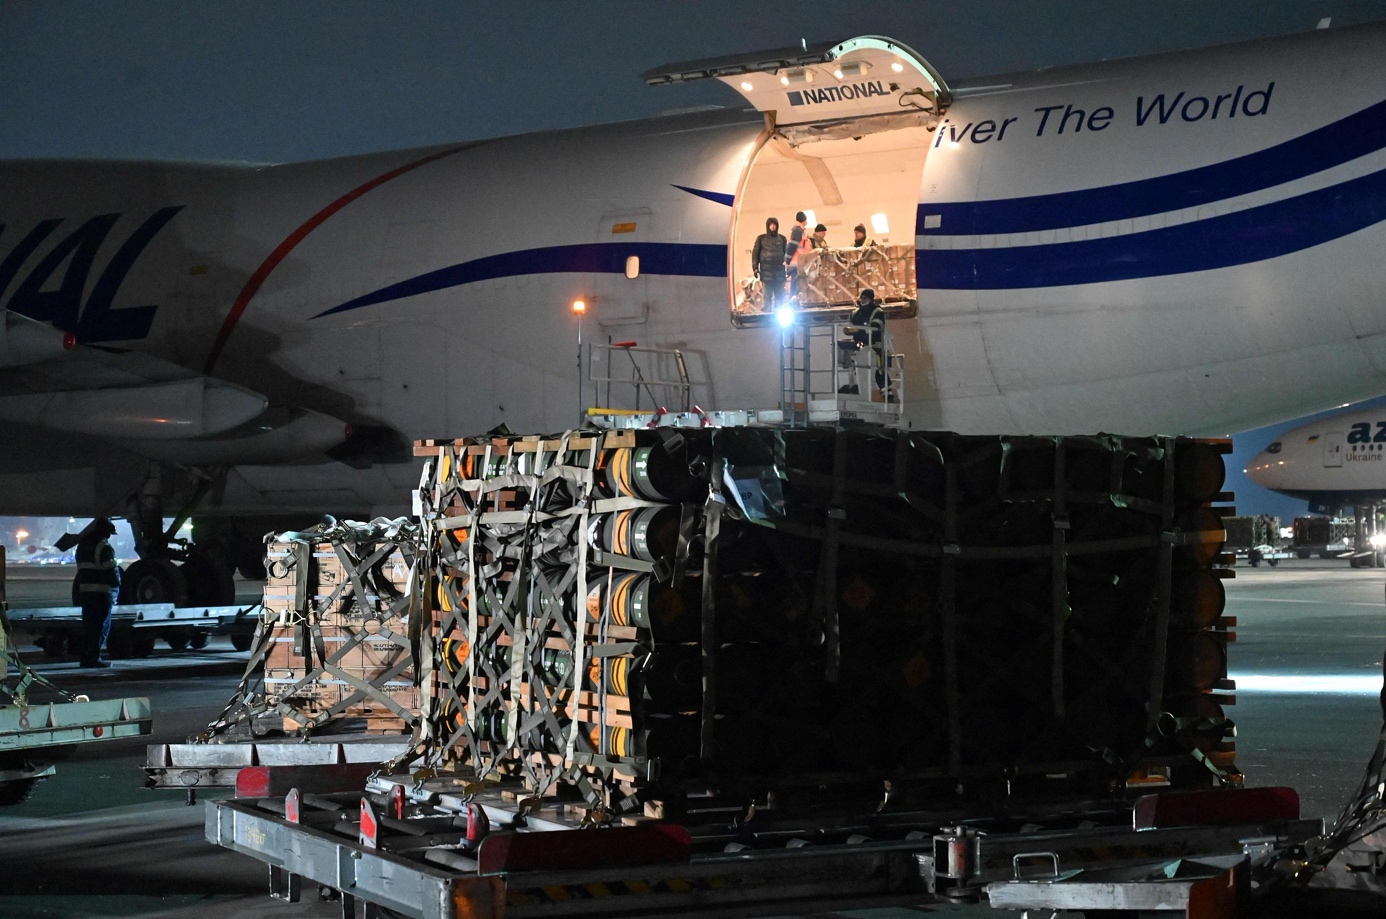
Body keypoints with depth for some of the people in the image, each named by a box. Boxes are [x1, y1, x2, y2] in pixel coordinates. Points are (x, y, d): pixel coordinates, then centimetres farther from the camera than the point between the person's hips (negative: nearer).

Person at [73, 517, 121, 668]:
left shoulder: (83, 544, 15)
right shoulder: (103, 547, -11)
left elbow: (81, 568, 16)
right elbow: (112, 570, -14)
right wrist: (117, 585, 1)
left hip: (84, 590, 8)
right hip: (102, 592, -8)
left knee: (88, 625, 12)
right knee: (101, 626, -3)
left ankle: (85, 657, 12)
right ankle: (94, 657, -8)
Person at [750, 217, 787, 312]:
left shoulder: (782, 239, 12)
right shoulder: (761, 238, 6)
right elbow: (755, 253, 5)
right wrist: (755, 268, -3)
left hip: (779, 271, 2)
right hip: (766, 271, -2)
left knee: (780, 296, 3)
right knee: (767, 296, -5)